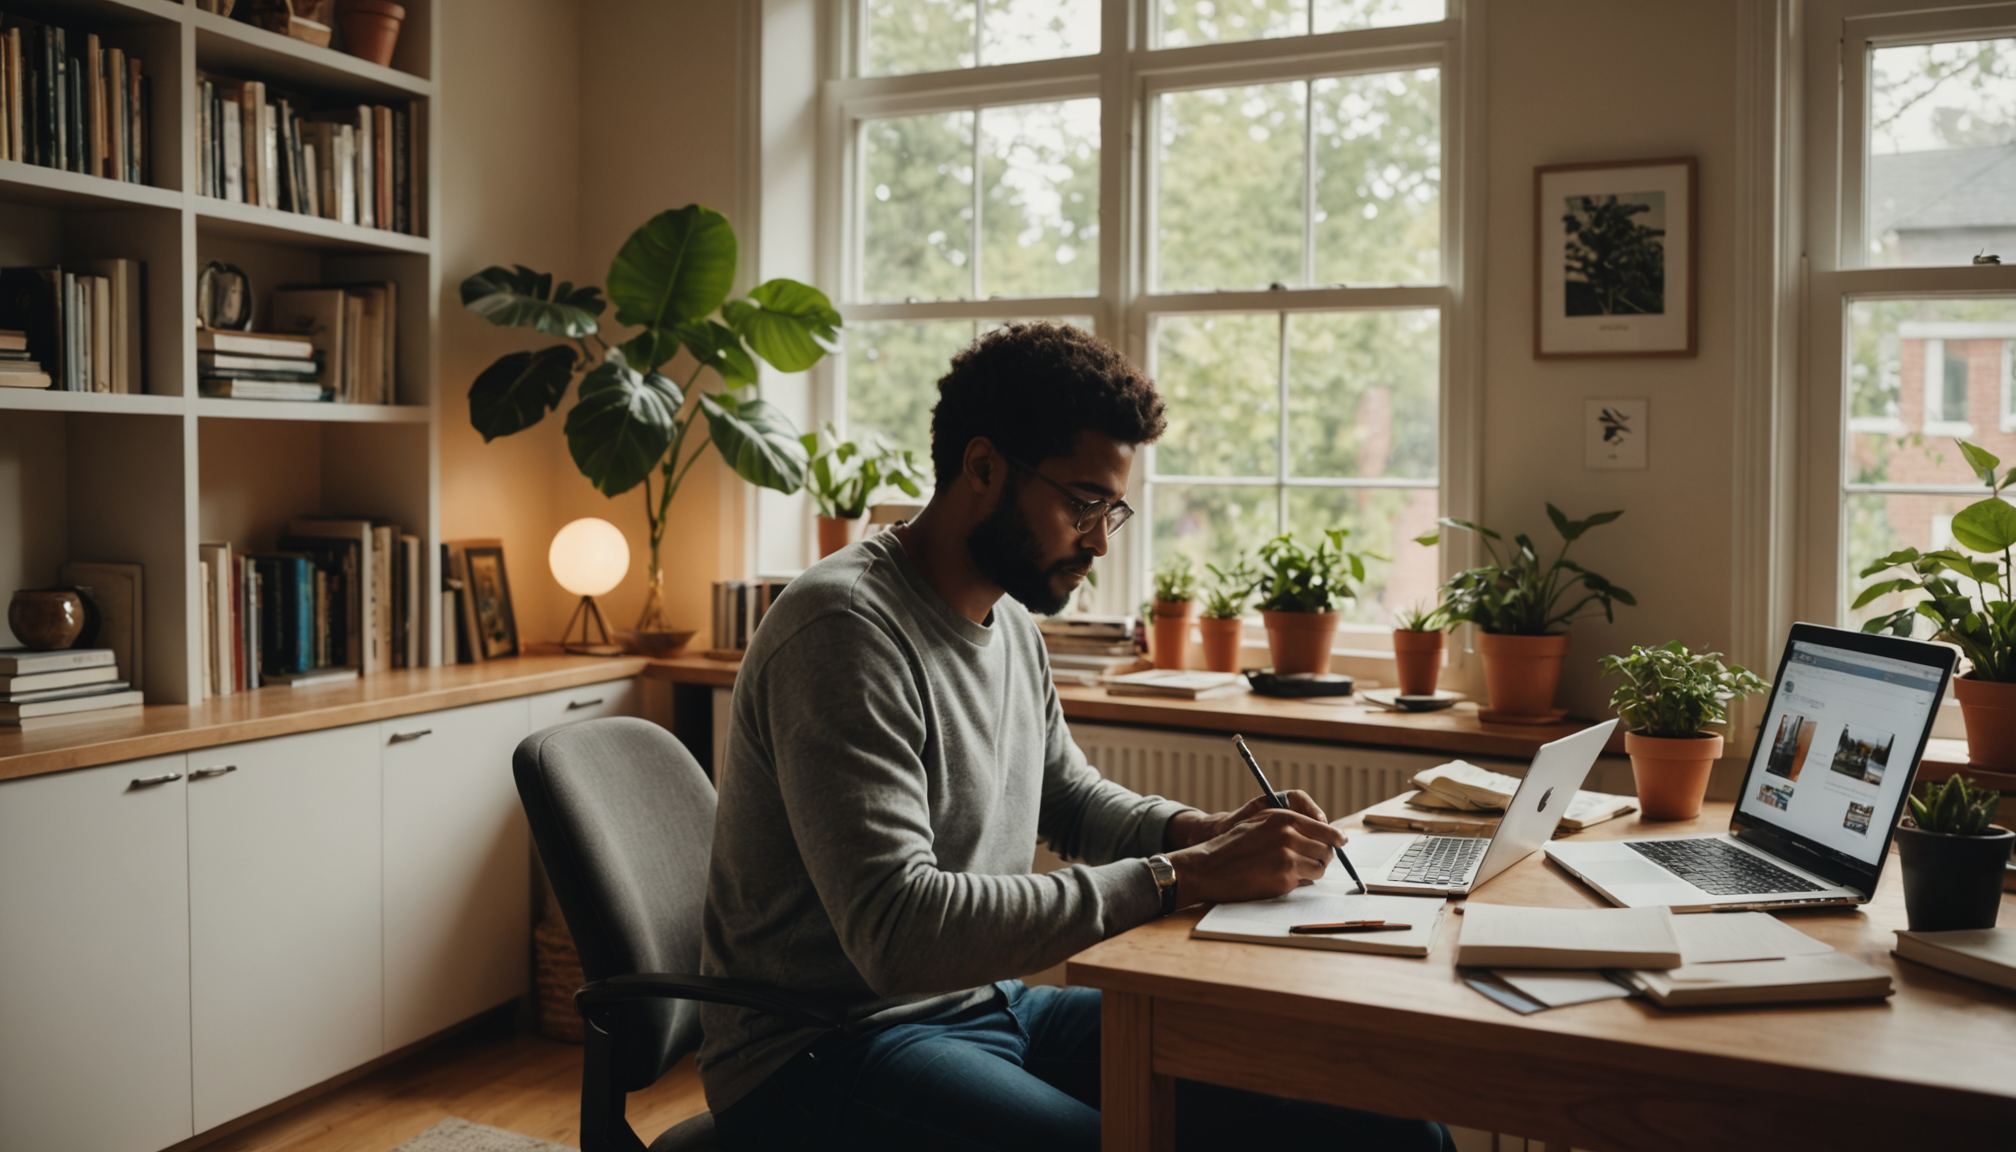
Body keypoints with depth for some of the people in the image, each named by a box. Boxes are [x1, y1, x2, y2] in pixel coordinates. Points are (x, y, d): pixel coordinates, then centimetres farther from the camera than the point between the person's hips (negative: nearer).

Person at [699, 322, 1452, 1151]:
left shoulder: (1010, 618, 10)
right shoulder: (845, 630, -20)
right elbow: (900, 935, -29)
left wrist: (1211, 833, 4)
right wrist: (1178, 877, -26)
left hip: (994, 1004, 8)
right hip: (823, 1054, -7)